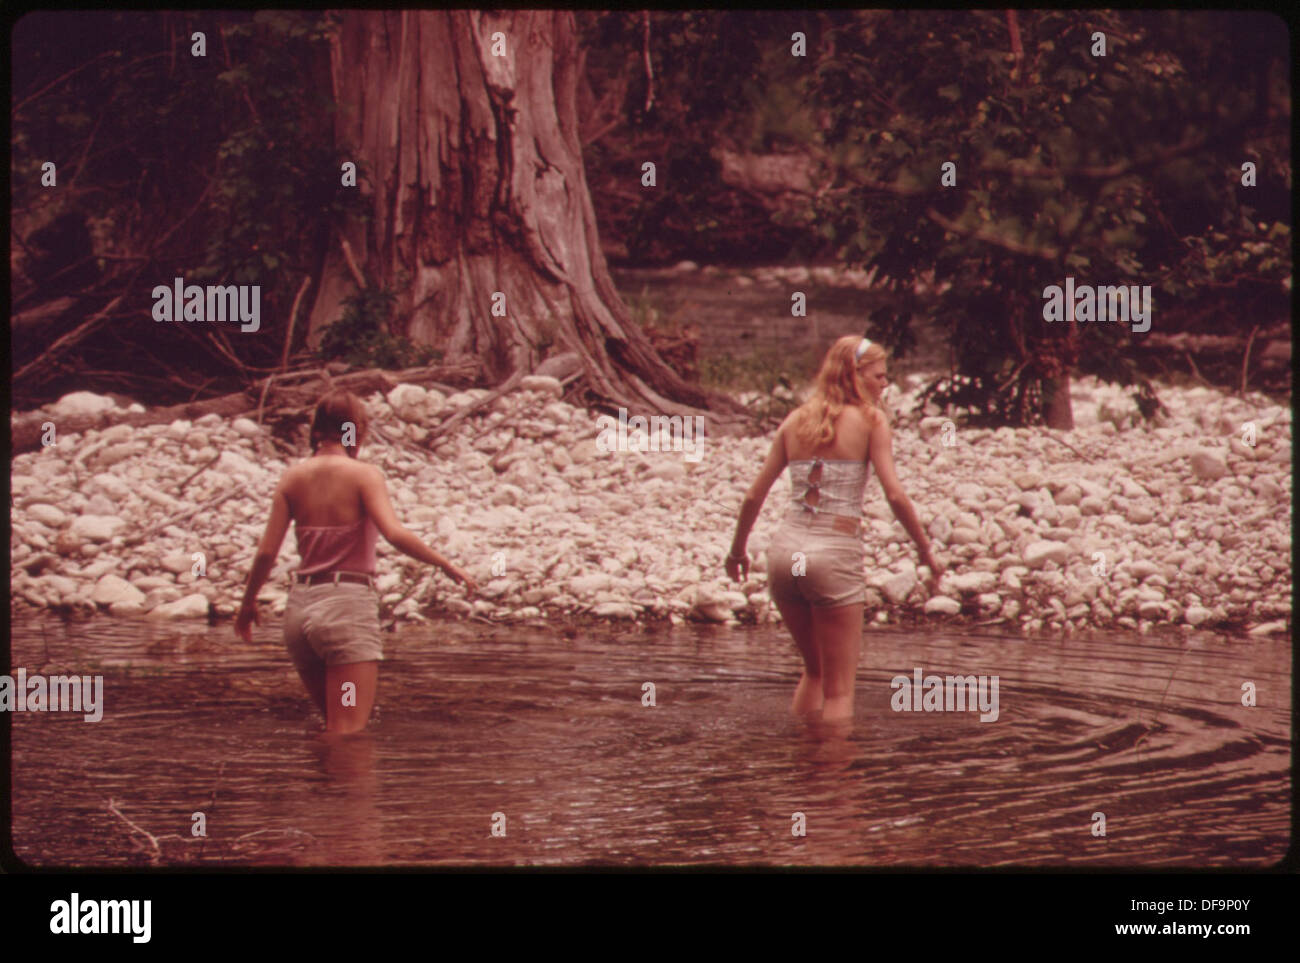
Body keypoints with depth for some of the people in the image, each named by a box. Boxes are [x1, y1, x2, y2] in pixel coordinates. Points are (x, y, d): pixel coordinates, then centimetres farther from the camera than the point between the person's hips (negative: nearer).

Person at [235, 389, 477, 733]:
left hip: (300, 605, 6)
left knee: (335, 726, 21)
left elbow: (267, 551, 6)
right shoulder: (362, 474, -5)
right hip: (348, 602, -6)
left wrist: (248, 603, 19)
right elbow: (395, 534, -18)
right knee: (349, 735, -8)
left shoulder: (293, 476, 8)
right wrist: (448, 566, -12)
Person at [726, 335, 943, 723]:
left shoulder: (796, 420, 11)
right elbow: (894, 495, -10)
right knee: (839, 689, 3)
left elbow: (754, 495, 11)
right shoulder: (870, 421, -2)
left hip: (785, 550, 5)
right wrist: (927, 552, -1)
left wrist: (737, 550, 24)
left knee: (815, 671, 24)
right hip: (834, 558, -5)